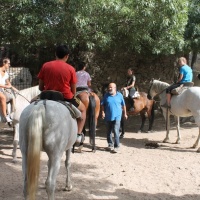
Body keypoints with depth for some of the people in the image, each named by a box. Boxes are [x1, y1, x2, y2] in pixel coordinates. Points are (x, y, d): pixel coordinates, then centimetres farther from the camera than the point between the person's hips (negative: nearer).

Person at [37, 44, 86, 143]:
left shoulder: (45, 66, -2)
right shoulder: (70, 69, -7)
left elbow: (40, 87, 3)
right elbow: (73, 90, 0)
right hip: (66, 98, -2)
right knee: (82, 108, 27)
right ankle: (79, 134, 16)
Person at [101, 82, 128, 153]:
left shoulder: (119, 95, 0)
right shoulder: (106, 95, 2)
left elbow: (123, 105, 9)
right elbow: (102, 105, 4)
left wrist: (125, 113, 12)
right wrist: (103, 112, -9)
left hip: (116, 116, -3)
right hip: (108, 117, 3)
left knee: (116, 131, -11)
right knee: (109, 132, 13)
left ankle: (116, 146, -6)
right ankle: (110, 145, 28)